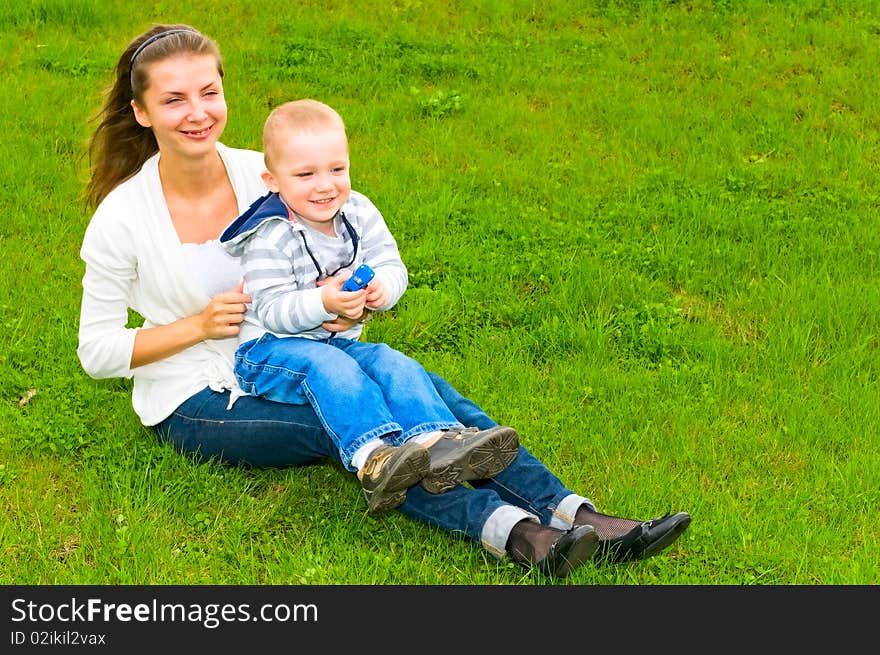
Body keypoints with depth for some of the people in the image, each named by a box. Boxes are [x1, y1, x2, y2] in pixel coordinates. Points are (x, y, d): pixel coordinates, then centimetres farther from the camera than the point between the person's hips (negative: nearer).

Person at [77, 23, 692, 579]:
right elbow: (97, 351, -6)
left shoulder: (260, 173, -2)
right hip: (195, 402, -4)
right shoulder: (121, 219, -13)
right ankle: (508, 531, -51)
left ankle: (572, 515, -36)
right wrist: (199, 325, -18)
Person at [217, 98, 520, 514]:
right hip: (269, 351, -6)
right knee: (328, 367, -35)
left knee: (394, 364, -21)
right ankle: (371, 458, -54)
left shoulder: (359, 214, 3)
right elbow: (273, 311, -20)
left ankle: (436, 442, -42)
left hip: (340, 341, 6)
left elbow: (393, 267, 3)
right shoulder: (271, 236, -15)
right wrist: (323, 302, -37)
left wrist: (382, 286, -21)